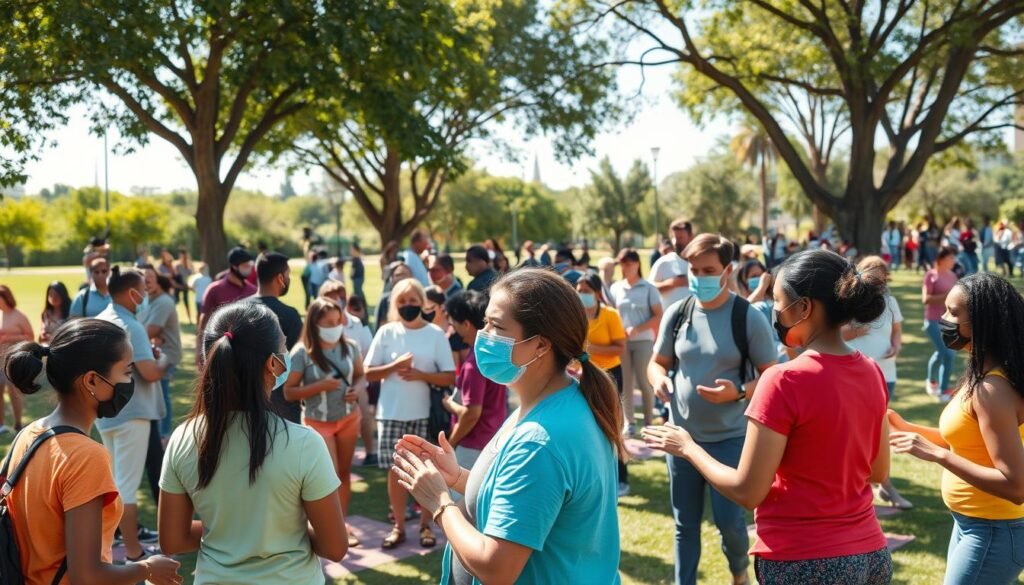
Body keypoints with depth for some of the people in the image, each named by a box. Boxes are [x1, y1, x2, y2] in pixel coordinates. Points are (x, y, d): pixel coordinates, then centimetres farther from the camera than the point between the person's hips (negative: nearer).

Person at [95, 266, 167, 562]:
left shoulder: (100, 321, 7)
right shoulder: (131, 327, -21)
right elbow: (150, 373, -27)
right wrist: (164, 360, -7)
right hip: (130, 413, -10)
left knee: (115, 478, 22)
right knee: (127, 483, -5)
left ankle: (128, 529, 39)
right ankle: (133, 552, 2)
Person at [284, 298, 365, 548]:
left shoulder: (350, 347, -6)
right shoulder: (302, 352, -17)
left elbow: (360, 376, 8)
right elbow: (289, 392, -13)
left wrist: (358, 389, -15)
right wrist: (320, 386, -24)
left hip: (349, 418, 4)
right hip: (318, 422, -4)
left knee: (344, 472, 13)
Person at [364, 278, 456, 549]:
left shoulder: (436, 334, -2)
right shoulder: (386, 332, 1)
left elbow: (450, 377, -4)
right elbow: (369, 373, 1)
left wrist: (420, 375, -17)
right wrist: (394, 366, -15)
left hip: (424, 414, -1)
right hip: (391, 413, 1)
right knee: (395, 470, 7)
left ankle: (426, 525, 21)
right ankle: (398, 526, 20)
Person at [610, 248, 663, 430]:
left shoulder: (648, 288, -3)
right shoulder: (616, 288, 6)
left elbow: (659, 316, -5)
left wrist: (638, 329, -15)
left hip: (643, 341, -3)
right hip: (622, 341, 3)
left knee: (644, 381, 0)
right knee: (625, 382, 4)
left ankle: (649, 422, 11)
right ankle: (628, 422, 10)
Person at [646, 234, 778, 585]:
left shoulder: (749, 318, -11)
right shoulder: (676, 314, -1)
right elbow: (658, 362, 11)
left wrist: (738, 391, -26)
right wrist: (659, 379, -13)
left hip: (729, 438, -3)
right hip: (681, 434, 3)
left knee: (728, 519, 3)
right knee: (685, 523, 12)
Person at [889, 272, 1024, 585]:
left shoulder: (992, 389, -25)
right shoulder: (982, 376, 5)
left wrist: (937, 454, -29)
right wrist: (906, 428, 8)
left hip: (993, 533, -10)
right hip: (972, 524, 10)